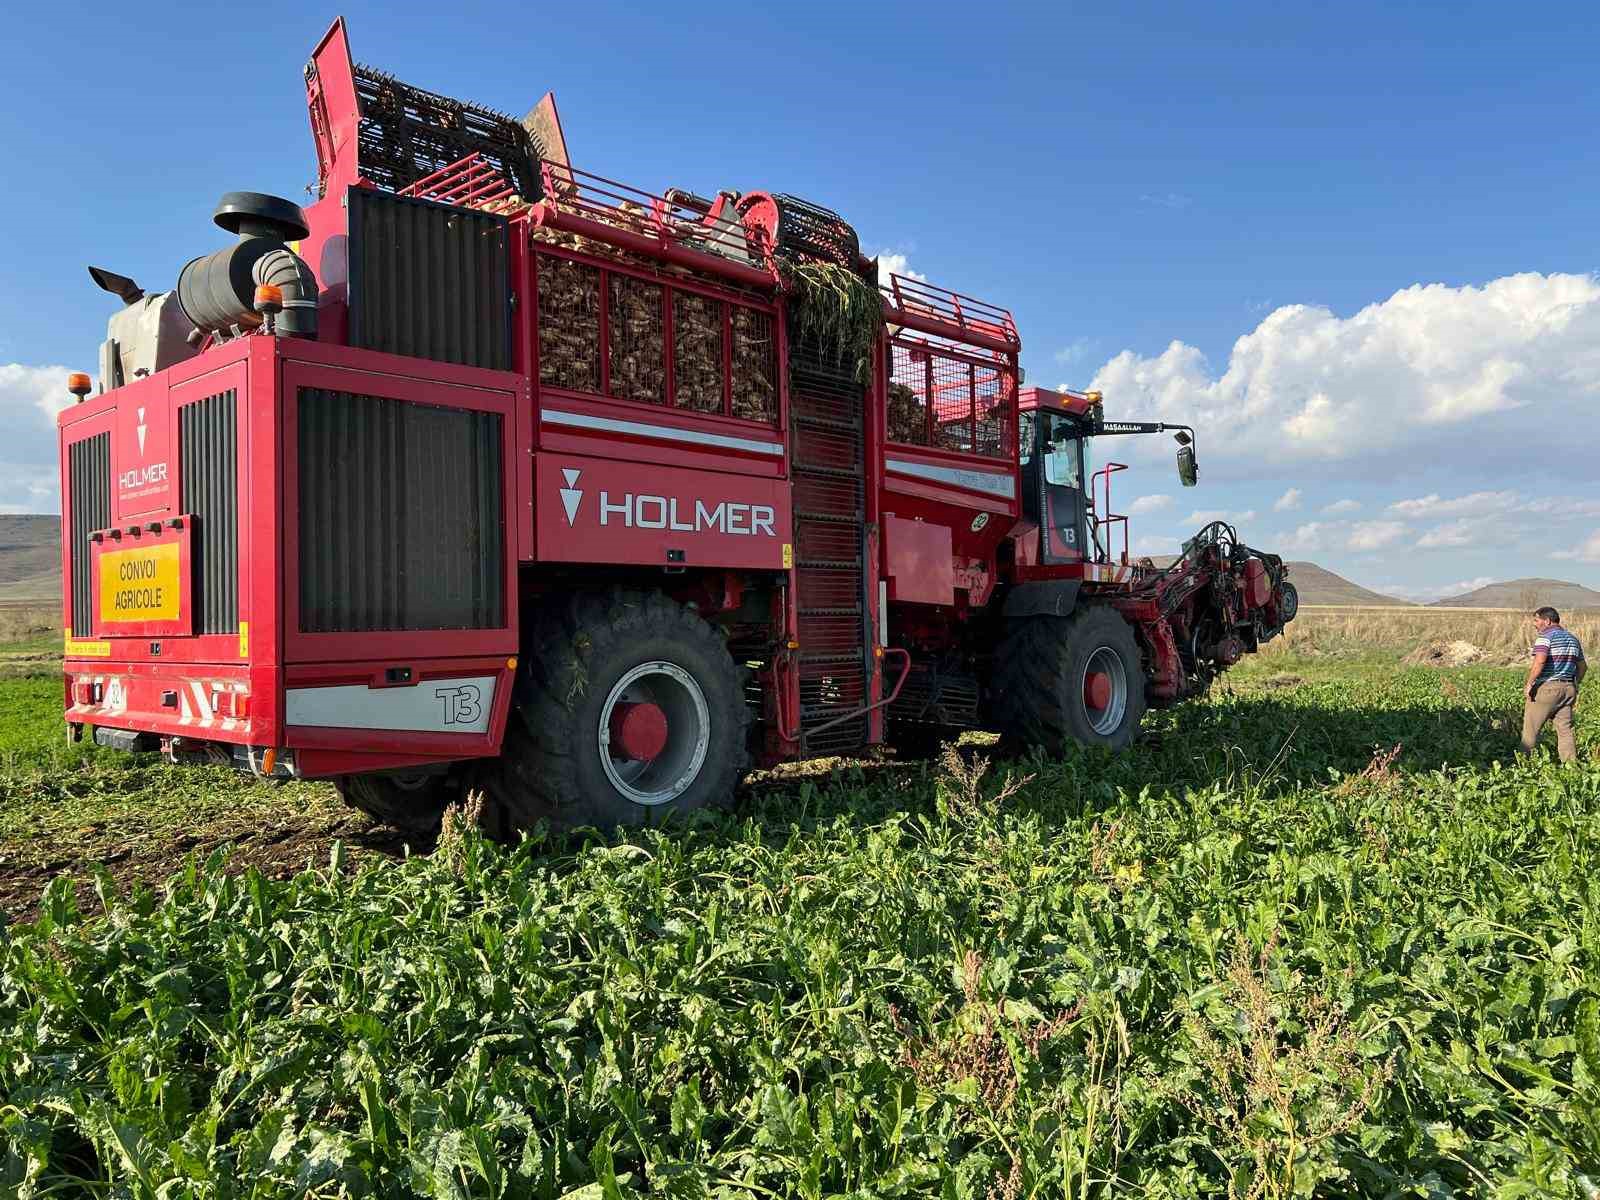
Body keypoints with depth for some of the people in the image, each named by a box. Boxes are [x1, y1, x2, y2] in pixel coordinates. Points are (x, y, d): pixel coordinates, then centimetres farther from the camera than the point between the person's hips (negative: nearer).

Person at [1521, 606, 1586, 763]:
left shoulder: (1545, 637, -11)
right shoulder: (1572, 639, 16)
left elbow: (1539, 662, -26)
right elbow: (1582, 667, 22)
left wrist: (1529, 683, -19)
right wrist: (1575, 686, 28)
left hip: (1546, 688, -7)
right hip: (1568, 689, 7)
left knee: (1531, 728, 2)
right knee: (1565, 730, 7)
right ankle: (1572, 764, 5)